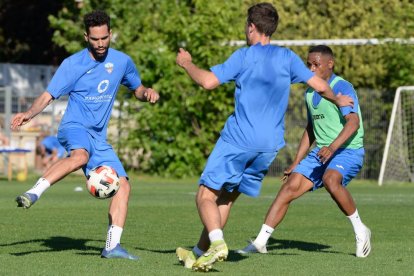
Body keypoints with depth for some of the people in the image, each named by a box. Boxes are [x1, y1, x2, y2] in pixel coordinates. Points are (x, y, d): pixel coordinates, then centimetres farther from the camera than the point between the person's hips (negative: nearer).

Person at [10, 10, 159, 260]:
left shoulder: (122, 61, 8)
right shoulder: (73, 64, -4)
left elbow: (137, 89, 24)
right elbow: (48, 96, -6)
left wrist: (148, 93, 0)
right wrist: (30, 113, -25)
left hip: (99, 137, 5)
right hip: (75, 127, -5)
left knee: (123, 185, -6)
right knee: (80, 155, -40)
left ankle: (112, 246, -3)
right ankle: (33, 193, -45)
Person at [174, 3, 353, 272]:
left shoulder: (245, 55, -5)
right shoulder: (288, 57, 7)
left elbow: (208, 81, -12)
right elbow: (320, 85, 6)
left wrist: (187, 63, 5)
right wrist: (337, 100, 27)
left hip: (239, 139, -6)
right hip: (270, 144, 6)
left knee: (206, 195, -4)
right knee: (226, 197, 17)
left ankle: (217, 242, -28)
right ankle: (201, 251, 17)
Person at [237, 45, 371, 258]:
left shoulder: (342, 88, -13)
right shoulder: (310, 93, 14)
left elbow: (353, 122, -26)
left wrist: (332, 147, -40)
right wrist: (296, 163, 21)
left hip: (348, 150, -8)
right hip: (320, 152, 8)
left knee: (330, 180, -36)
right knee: (289, 187, -6)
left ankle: (360, 231, -18)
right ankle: (260, 242, -4)